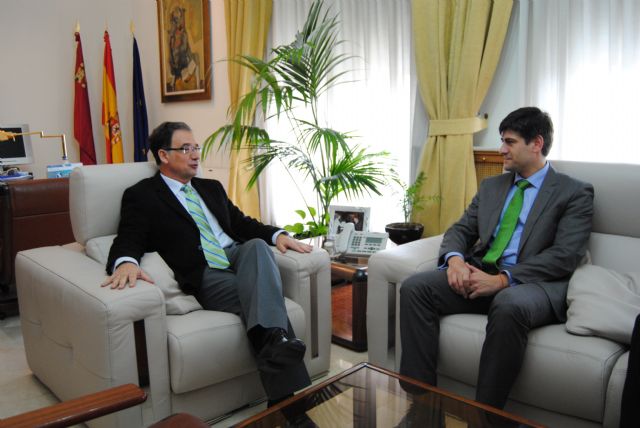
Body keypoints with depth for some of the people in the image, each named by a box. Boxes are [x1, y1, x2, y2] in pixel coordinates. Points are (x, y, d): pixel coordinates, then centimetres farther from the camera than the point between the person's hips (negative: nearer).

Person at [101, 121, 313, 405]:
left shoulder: (211, 188, 27)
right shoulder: (141, 195, 7)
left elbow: (242, 223, 26)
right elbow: (128, 240, -4)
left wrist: (277, 235, 6)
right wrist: (125, 263, -30)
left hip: (239, 257, 5)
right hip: (204, 276, -5)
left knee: (257, 245, -31)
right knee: (264, 295, -30)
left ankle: (273, 341, -48)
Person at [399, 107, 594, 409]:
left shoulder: (575, 193, 4)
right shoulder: (491, 186, 22)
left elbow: (564, 256, -8)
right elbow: (461, 229, 16)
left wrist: (504, 280, -20)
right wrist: (455, 258, -9)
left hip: (534, 283, -5)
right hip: (481, 274, 5)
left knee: (509, 305, -40)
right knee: (414, 287, -19)